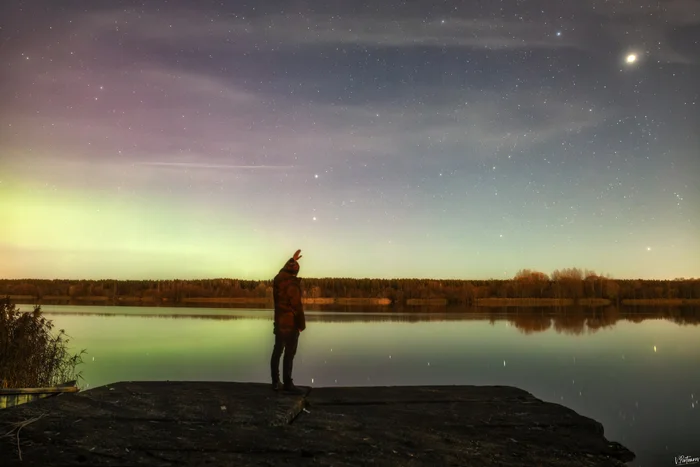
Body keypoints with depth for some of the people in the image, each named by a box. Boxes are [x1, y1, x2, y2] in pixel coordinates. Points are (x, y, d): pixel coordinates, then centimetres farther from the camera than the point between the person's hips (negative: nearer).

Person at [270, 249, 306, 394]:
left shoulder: (277, 280, 6)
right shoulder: (292, 284, -18)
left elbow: (283, 270, 30)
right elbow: (297, 306, -19)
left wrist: (292, 259, 41)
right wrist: (302, 325, -11)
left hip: (279, 323, 8)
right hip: (291, 324, -8)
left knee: (277, 352, 12)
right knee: (289, 353, -5)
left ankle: (275, 382, 18)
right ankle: (287, 384, -3)